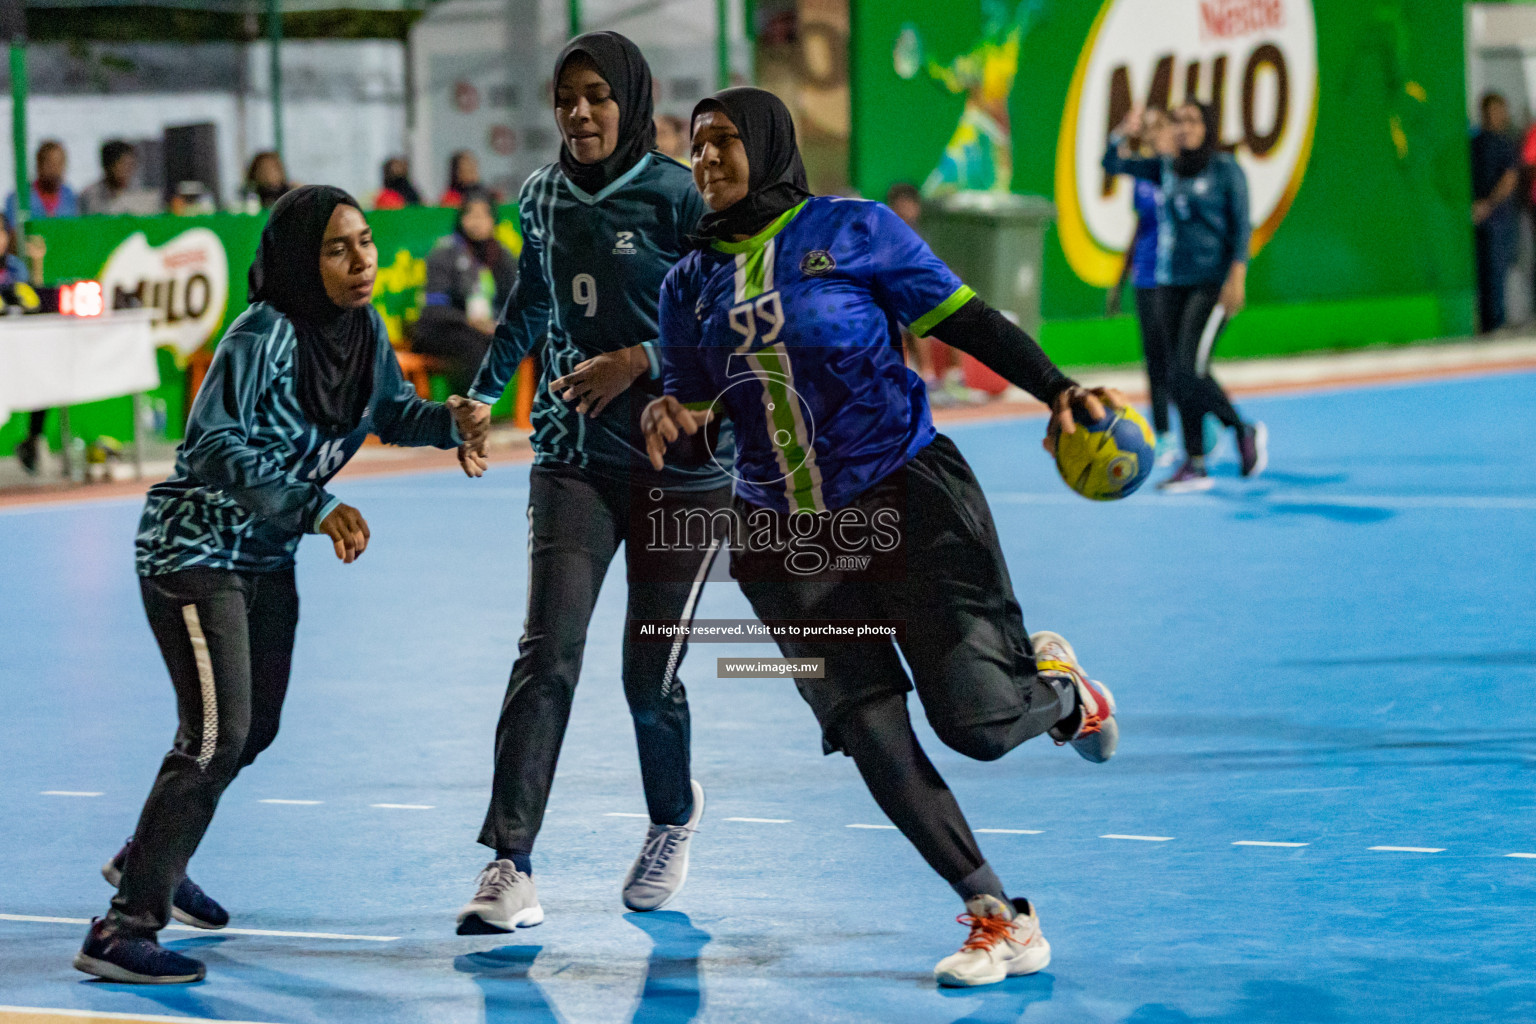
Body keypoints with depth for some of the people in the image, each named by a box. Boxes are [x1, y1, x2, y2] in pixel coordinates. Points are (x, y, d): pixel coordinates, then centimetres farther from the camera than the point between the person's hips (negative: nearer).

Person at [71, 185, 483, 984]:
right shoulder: (262, 337, -25)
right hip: (193, 550, -9)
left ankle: (147, 859, 42)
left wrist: (448, 421, -8)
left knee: (254, 730, 19)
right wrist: (314, 508, -38)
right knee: (216, 737, -16)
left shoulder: (364, 328, -2)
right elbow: (217, 445, -31)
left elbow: (389, 412, 13)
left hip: (266, 557, 9)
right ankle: (124, 930, -13)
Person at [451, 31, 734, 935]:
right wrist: (484, 394, 26)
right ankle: (511, 867, -14)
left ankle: (675, 813, 35)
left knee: (650, 677, 2)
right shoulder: (543, 198, 7)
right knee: (547, 654, -13)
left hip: (681, 463, -3)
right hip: (574, 458, 3)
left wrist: (639, 362, -20)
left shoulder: (678, 198, -9)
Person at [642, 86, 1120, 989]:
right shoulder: (691, 281, 11)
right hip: (787, 538, 4)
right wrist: (671, 416, -10)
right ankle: (1001, 922, 4)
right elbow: (692, 408, 14)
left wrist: (1058, 392, -14)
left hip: (908, 502, -4)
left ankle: (1059, 691, 27)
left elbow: (967, 321, -2)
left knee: (977, 722, -10)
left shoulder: (850, 230, -2)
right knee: (871, 737, -6)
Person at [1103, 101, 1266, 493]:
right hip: (1172, 283, 6)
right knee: (1184, 375, 6)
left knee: (1186, 374, -15)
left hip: (1212, 284, -6)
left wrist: (1236, 278, -15)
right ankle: (1195, 464, 12)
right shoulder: (1167, 169, 11)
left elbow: (1241, 226, -7)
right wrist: (1124, 132, -8)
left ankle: (1244, 430, 7)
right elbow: (1112, 164, 10)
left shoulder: (1226, 169, -4)